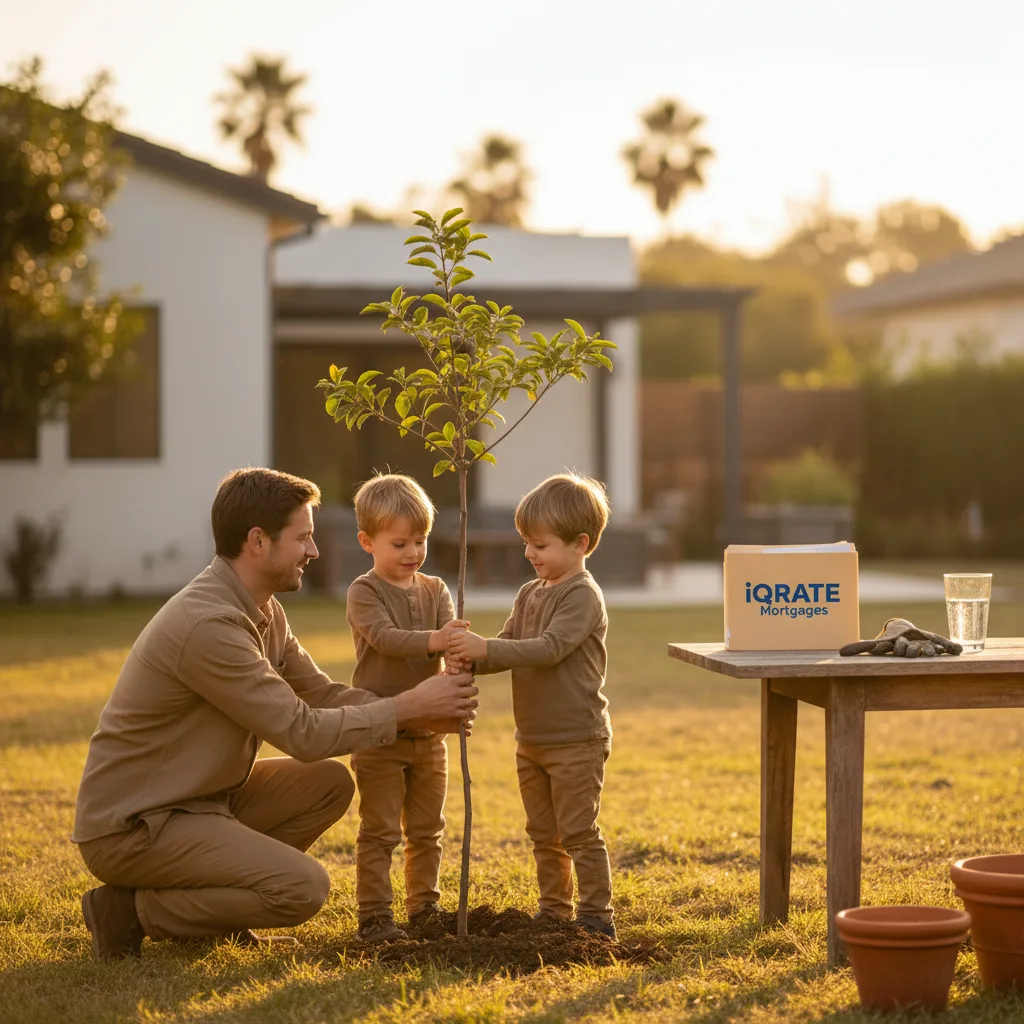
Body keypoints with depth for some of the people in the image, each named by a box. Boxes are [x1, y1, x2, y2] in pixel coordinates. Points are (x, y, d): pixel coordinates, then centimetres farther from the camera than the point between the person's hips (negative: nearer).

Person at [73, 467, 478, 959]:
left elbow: (322, 694, 10)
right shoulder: (208, 623, -25)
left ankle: (210, 901, 8)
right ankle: (132, 910, -7)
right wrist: (408, 707, -14)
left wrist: (421, 713, -3)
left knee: (330, 784, 5)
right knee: (304, 887, -21)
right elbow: (304, 733, -22)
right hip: (130, 826, -10)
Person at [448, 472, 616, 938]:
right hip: (532, 739, 8)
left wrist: (486, 648, -32)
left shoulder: (583, 595, -16)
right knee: (544, 834, 15)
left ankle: (596, 916, 4)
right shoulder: (530, 594, 10)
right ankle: (553, 912, 25)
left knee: (579, 832, -4)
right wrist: (469, 659, -10)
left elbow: (549, 648, -27)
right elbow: (506, 651, 11)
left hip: (576, 740, -8)